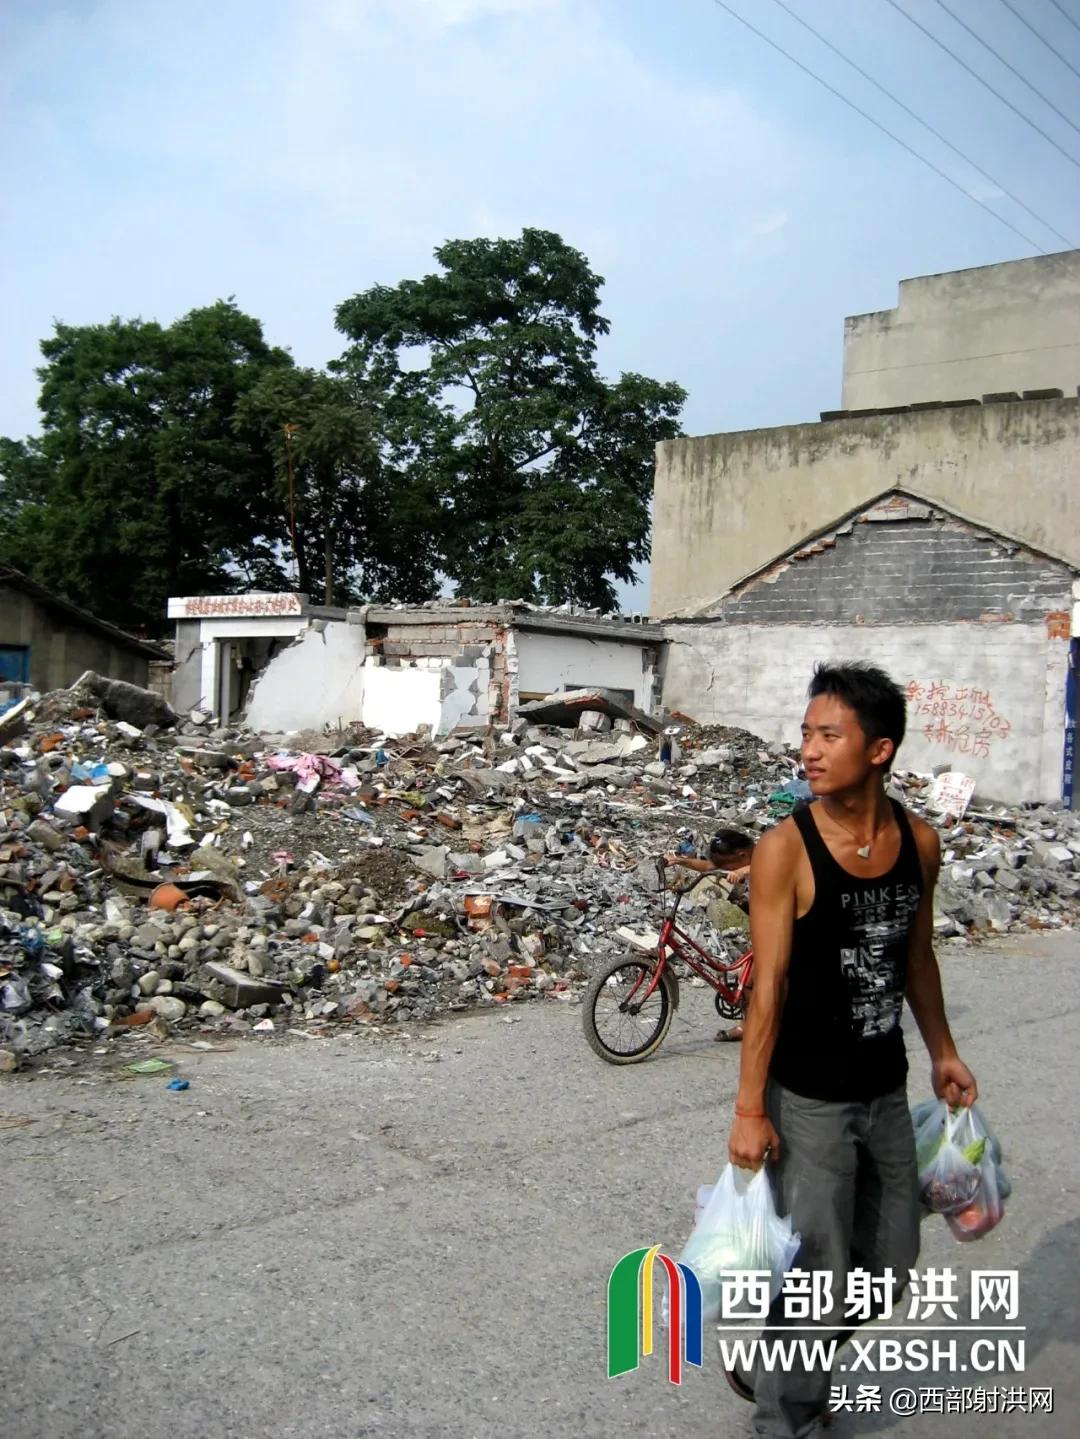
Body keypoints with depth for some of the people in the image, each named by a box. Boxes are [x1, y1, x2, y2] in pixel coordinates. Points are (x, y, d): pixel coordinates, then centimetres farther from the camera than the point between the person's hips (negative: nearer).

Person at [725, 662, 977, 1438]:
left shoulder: (920, 842, -4)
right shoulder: (786, 849, -19)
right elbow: (768, 985, -17)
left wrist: (942, 1050, 18)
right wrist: (749, 1108, -16)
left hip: (886, 1090, 6)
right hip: (808, 1100, -6)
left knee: (888, 1264, 19)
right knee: (817, 1276, 5)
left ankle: (773, 1368, 42)